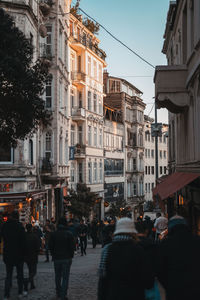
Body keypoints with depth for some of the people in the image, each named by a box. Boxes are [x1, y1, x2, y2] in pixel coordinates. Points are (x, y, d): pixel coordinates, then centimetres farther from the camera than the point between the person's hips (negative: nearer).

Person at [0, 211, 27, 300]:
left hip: (7, 255, 3)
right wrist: (23, 253, -2)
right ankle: (20, 293, 19)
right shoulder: (20, 227, -13)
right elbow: (23, 242, -12)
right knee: (20, 274, 14)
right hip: (18, 255, -2)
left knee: (8, 275, 9)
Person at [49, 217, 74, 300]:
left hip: (56, 259, 3)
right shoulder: (69, 234, -9)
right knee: (65, 277, 1)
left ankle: (58, 293, 28)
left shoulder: (53, 234, -2)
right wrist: (71, 256, 6)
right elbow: (72, 247, -7)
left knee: (57, 277, 18)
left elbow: (50, 246, 3)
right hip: (66, 259, -3)